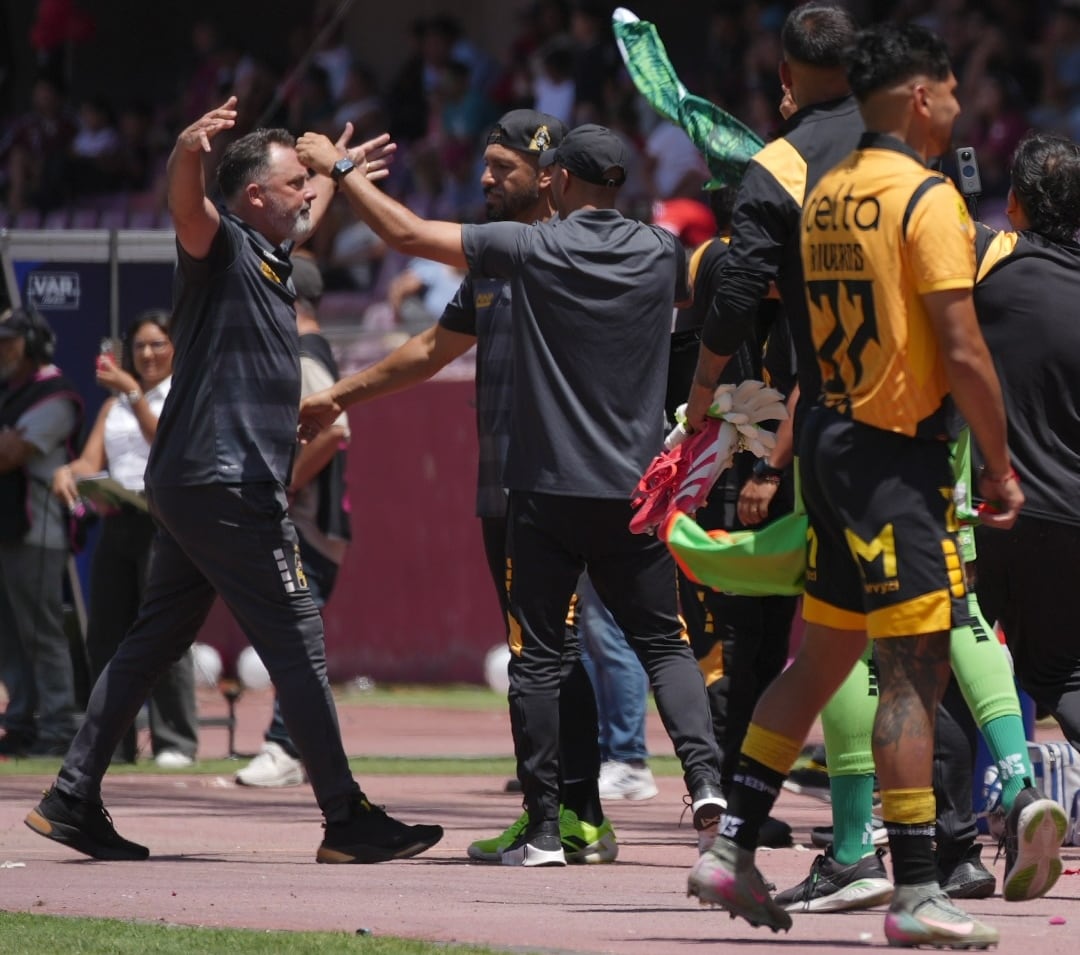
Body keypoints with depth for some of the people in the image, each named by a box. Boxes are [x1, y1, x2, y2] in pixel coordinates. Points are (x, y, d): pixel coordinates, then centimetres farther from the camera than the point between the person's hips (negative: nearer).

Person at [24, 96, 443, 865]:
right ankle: (347, 821, -5)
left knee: (154, 641, 11)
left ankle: (73, 800, 11)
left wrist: (339, 170, 60)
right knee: (297, 642, -7)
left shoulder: (269, 252, 18)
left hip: (193, 486, 10)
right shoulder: (222, 245, -9)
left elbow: (304, 215, 43)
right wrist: (190, 150, -54)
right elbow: (187, 203, -33)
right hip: (224, 484, -10)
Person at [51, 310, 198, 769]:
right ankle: (111, 741, 8)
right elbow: (92, 461, 11)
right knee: (104, 635, 3)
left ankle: (175, 742, -9)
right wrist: (68, 472, -12)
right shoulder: (115, 403, 22)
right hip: (117, 521, 6)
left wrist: (134, 393, -11)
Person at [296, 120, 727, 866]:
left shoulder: (531, 250, -8)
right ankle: (705, 772, -12)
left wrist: (337, 168, 6)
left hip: (549, 490, -3)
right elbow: (694, 297, 29)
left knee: (537, 656, 3)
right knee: (663, 641, 10)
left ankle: (544, 829, 0)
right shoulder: (661, 253, 4)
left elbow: (407, 233, -6)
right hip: (636, 492, 3)